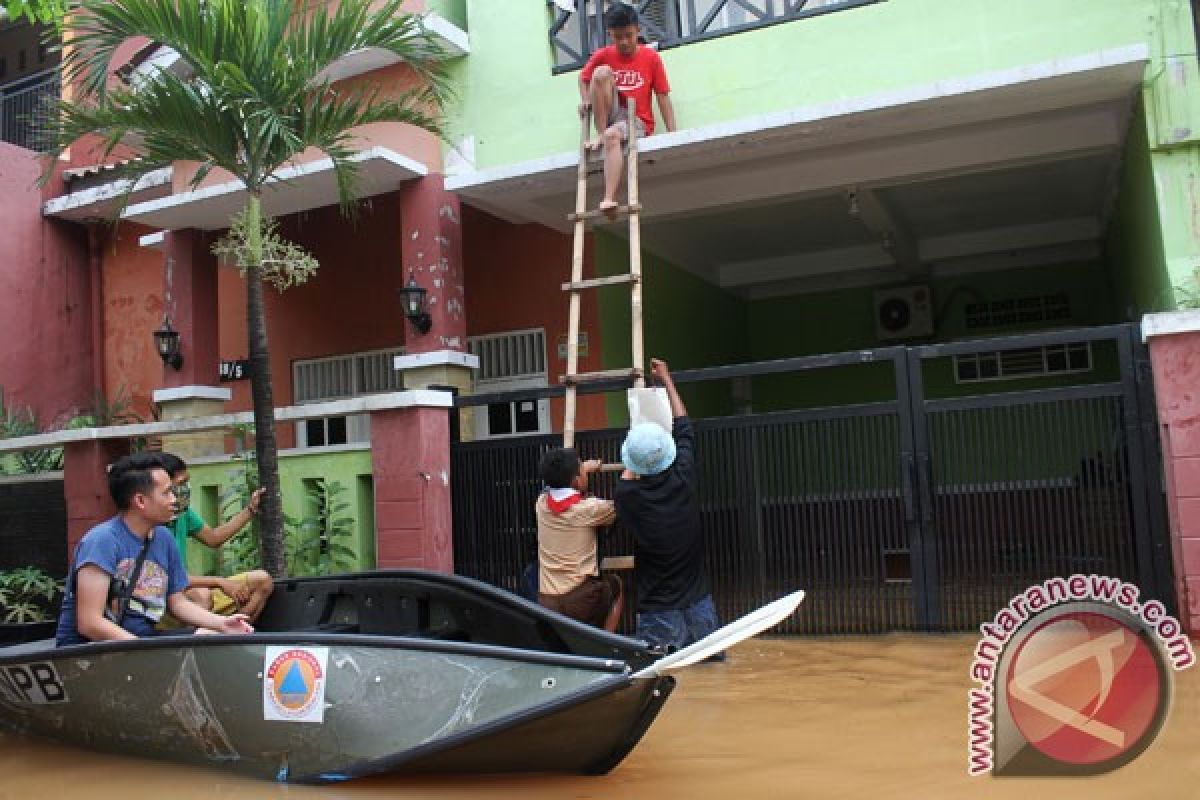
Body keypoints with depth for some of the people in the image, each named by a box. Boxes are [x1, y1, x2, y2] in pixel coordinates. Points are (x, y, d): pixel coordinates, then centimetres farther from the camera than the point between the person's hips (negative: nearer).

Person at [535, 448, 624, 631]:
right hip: (581, 599, -2)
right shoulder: (588, 508, -12)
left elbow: (557, 482, 27)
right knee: (615, 584, 26)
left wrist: (584, 469, 38)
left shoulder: (542, 504, 2)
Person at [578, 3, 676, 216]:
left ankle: (609, 199, -49)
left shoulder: (651, 57, -2)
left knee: (612, 135, -39)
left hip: (637, 121, -2)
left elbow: (663, 97, -3)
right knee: (602, 72, -23)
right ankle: (600, 134, -20)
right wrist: (586, 101, -5)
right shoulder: (603, 55, 2)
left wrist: (673, 134, -12)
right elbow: (583, 78, 17)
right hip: (611, 115, 2)